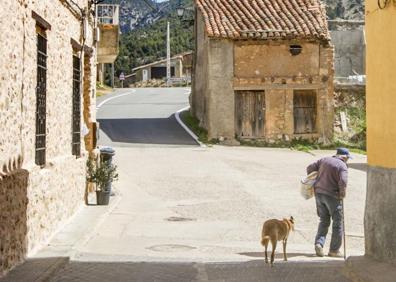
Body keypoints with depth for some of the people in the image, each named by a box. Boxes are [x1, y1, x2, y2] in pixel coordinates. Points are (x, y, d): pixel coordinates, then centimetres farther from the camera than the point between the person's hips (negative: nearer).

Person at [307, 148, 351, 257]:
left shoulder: (324, 160, 9)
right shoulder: (342, 166, -10)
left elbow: (310, 168, 11)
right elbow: (343, 181, -24)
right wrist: (342, 193, -7)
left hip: (319, 193, 6)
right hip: (332, 196, -6)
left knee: (324, 221, 17)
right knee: (337, 223, 8)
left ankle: (319, 243, -1)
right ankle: (334, 250, 10)